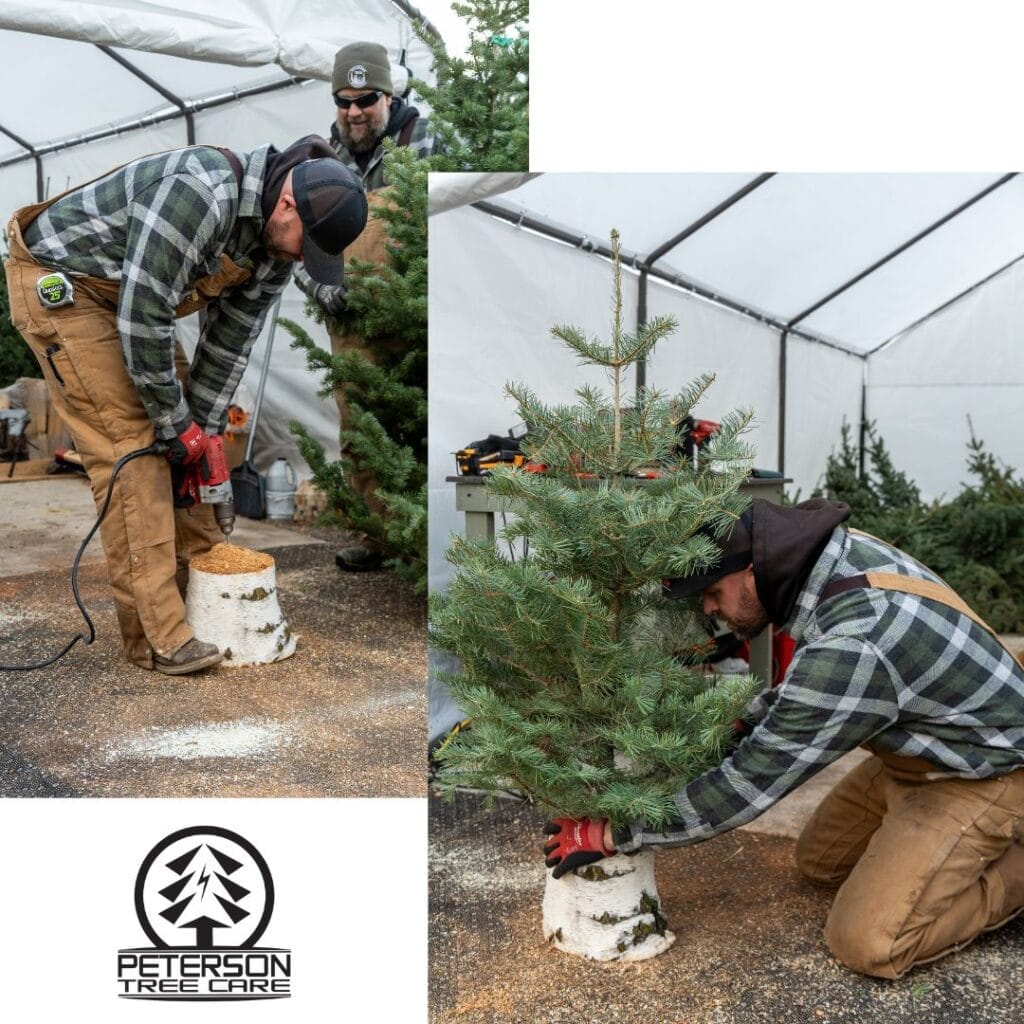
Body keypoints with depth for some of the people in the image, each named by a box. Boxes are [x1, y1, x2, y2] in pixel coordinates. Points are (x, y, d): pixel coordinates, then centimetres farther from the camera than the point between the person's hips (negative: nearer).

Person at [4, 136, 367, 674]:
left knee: (173, 435, 6)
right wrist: (176, 425, -21)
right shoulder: (200, 193, -34)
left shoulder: (277, 240, -6)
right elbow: (143, 317, -31)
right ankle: (158, 636, -12)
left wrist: (202, 429, -2)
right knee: (130, 445, -15)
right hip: (56, 282, -9)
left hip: (121, 296, 9)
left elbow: (228, 341, 1)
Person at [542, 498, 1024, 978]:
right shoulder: (835, 550, -11)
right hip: (922, 751, 9)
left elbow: (751, 781, -29)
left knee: (867, 943, -15)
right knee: (820, 861, 17)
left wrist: (613, 836, -22)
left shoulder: (852, 648, -38)